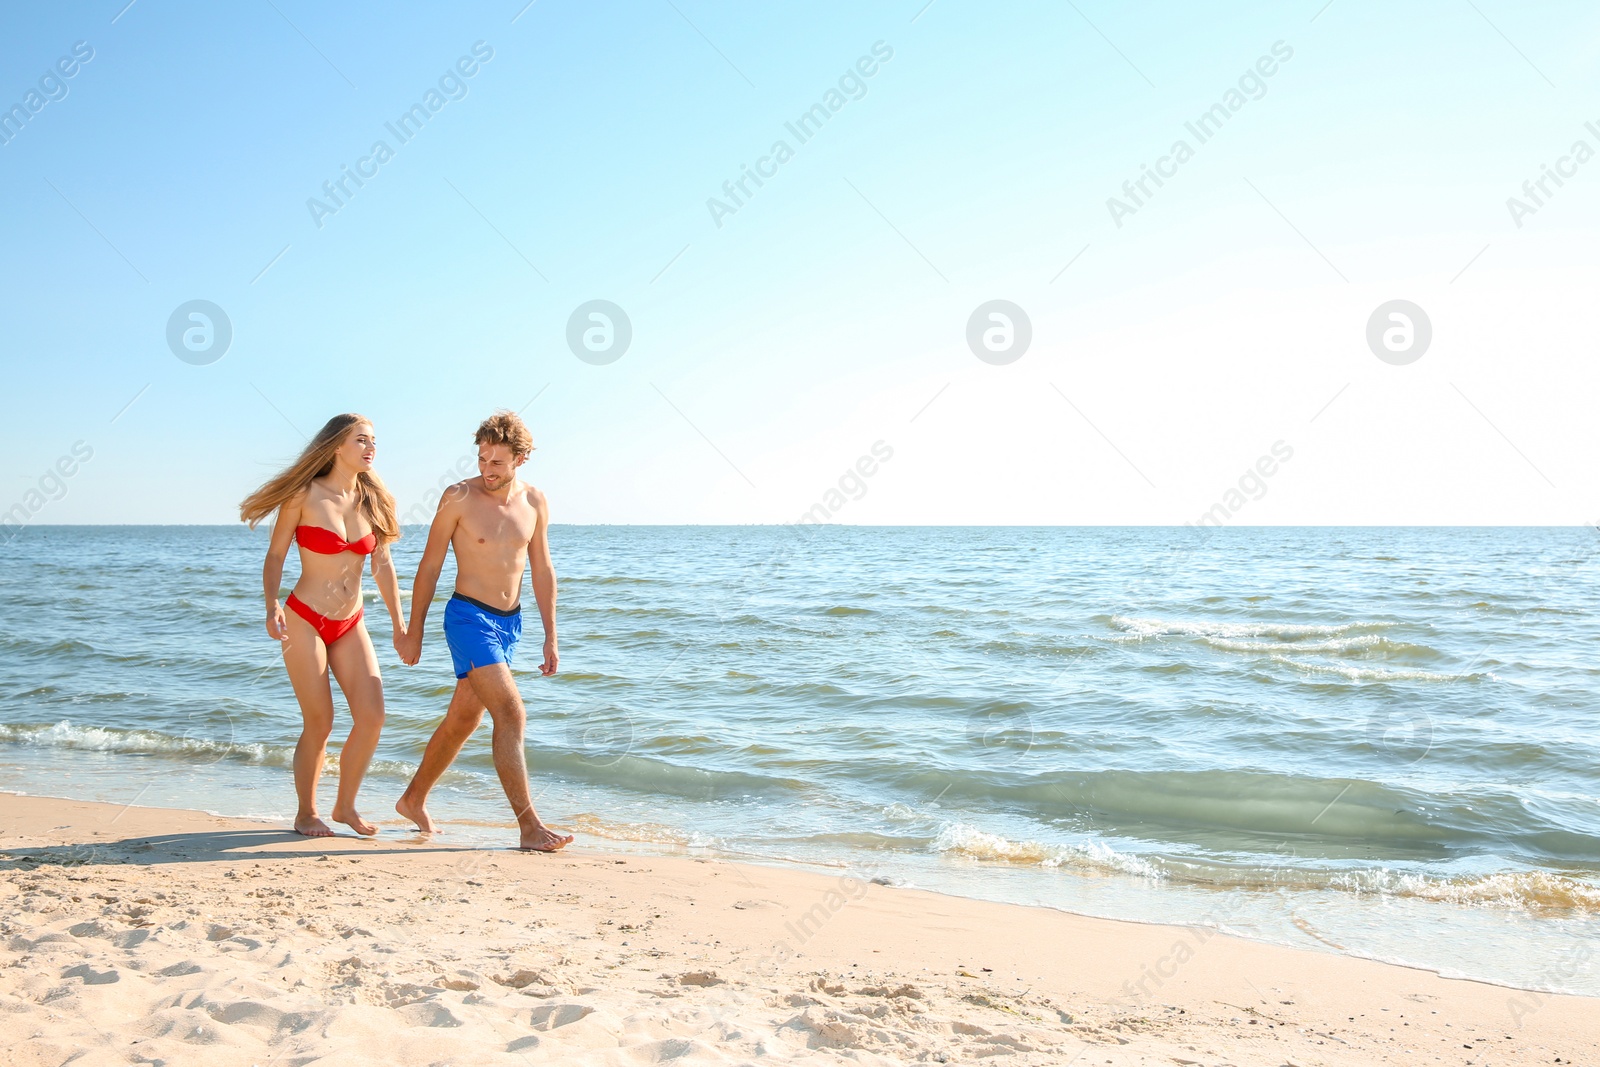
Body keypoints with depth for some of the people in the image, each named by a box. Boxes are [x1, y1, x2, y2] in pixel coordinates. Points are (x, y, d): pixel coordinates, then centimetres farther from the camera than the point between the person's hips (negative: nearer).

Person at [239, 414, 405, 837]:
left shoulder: (372, 500, 6)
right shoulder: (304, 494, -7)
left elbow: (383, 565, 10)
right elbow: (275, 555, -3)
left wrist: (399, 623, 8)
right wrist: (272, 604, -18)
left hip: (350, 625, 5)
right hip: (305, 621, -5)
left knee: (372, 715, -5)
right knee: (319, 723, -2)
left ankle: (345, 806, 15)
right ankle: (306, 814, 18)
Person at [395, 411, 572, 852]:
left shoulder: (534, 502, 4)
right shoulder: (459, 497, -9)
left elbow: (542, 571, 9)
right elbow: (430, 566, -3)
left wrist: (550, 637, 7)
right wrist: (414, 631, -1)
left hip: (510, 621, 6)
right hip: (469, 617, -6)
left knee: (463, 719, 16)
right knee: (511, 713, -16)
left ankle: (413, 800, 34)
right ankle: (529, 826, -15)